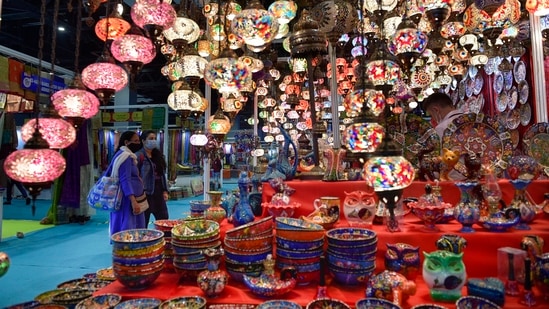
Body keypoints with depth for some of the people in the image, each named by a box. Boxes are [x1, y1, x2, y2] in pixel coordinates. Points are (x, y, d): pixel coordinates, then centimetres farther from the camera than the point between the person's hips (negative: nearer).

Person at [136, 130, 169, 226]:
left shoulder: (157, 155, 13)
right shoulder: (139, 156, -9)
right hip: (146, 193, -7)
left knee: (164, 219, 9)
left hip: (158, 192, 7)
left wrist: (165, 190, 10)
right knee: (143, 222, 3)